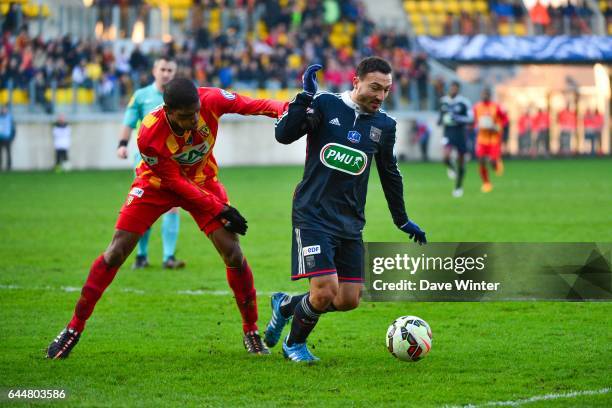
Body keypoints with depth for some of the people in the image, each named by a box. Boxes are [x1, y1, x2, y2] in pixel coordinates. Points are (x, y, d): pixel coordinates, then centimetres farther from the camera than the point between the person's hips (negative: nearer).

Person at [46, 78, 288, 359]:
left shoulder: (212, 100, -32)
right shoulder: (149, 135, -36)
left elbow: (250, 105, -14)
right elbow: (175, 182, -25)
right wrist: (219, 208, -23)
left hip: (202, 181, 2)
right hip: (157, 185, -2)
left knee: (233, 254, -7)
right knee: (116, 253, -7)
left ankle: (251, 332, 11)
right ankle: (74, 329, 4)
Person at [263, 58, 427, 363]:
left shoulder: (384, 125, 9)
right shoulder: (325, 105, -4)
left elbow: (389, 173, 23)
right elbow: (283, 135, -14)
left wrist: (402, 221, 29)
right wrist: (306, 96, -22)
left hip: (350, 223, 6)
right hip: (313, 217, -6)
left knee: (349, 301, 1)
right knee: (325, 293, -16)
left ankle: (286, 305, 28)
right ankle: (294, 344, 13)